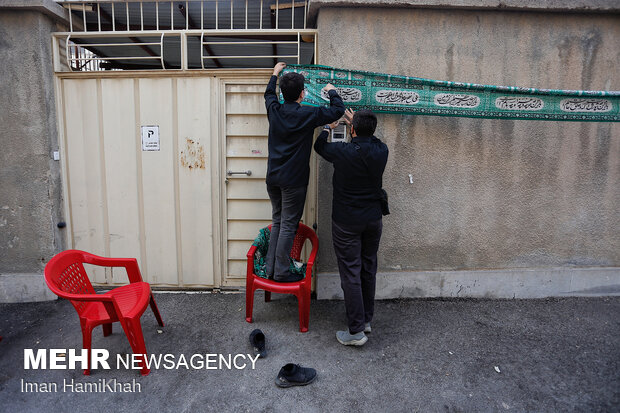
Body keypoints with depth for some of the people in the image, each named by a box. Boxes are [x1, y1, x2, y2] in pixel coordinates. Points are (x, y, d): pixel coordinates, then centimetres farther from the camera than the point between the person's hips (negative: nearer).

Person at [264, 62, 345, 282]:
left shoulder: (274, 110, 4)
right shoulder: (308, 115, -10)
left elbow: (269, 93, 27)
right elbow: (337, 110, 0)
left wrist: (275, 73, 44)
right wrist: (332, 91, 19)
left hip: (273, 176, 6)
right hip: (293, 179, -6)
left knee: (277, 221, 16)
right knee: (288, 225, 1)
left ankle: (270, 267, 21)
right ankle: (281, 272, 8)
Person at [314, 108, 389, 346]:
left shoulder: (343, 152, -17)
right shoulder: (382, 151, -5)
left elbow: (319, 146, 5)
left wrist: (328, 127, 24)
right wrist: (356, 122, 31)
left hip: (347, 222, -5)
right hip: (373, 220, 5)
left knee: (350, 273, 1)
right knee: (369, 270, 16)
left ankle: (356, 331, 8)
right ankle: (366, 319, 31)